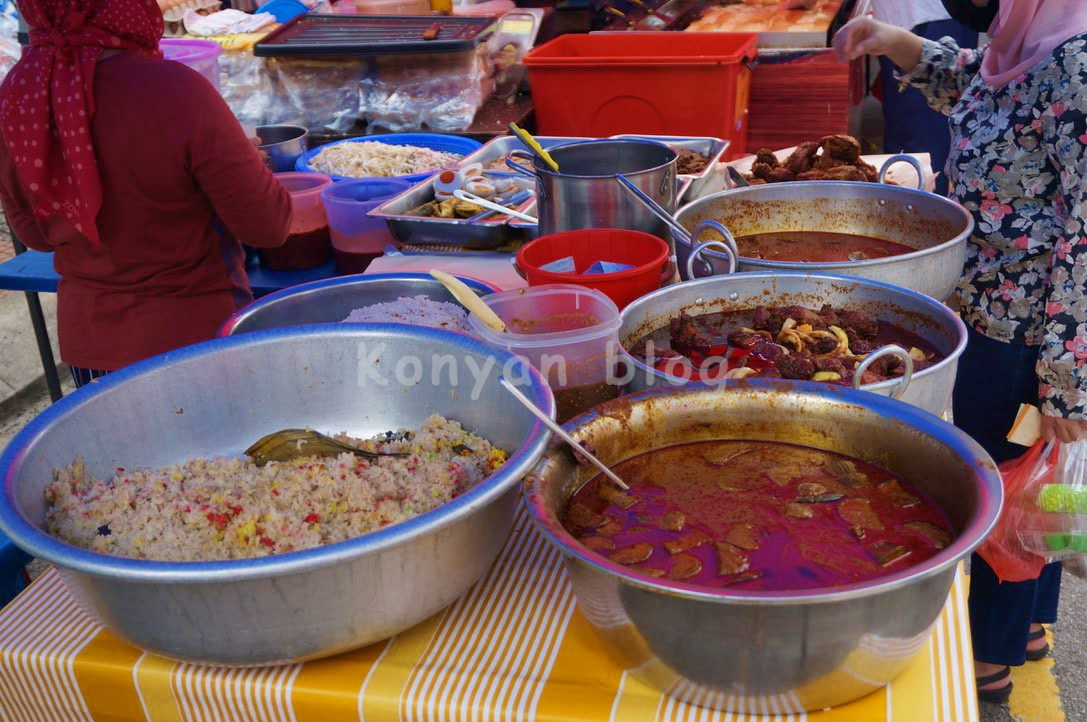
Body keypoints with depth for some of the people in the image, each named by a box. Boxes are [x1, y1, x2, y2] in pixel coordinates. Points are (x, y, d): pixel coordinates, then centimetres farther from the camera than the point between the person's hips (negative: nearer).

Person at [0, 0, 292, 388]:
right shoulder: (174, 91, -25)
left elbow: (34, 233, 7)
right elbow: (267, 225, -18)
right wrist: (248, 164, 2)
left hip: (84, 341, 5)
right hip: (193, 337, -5)